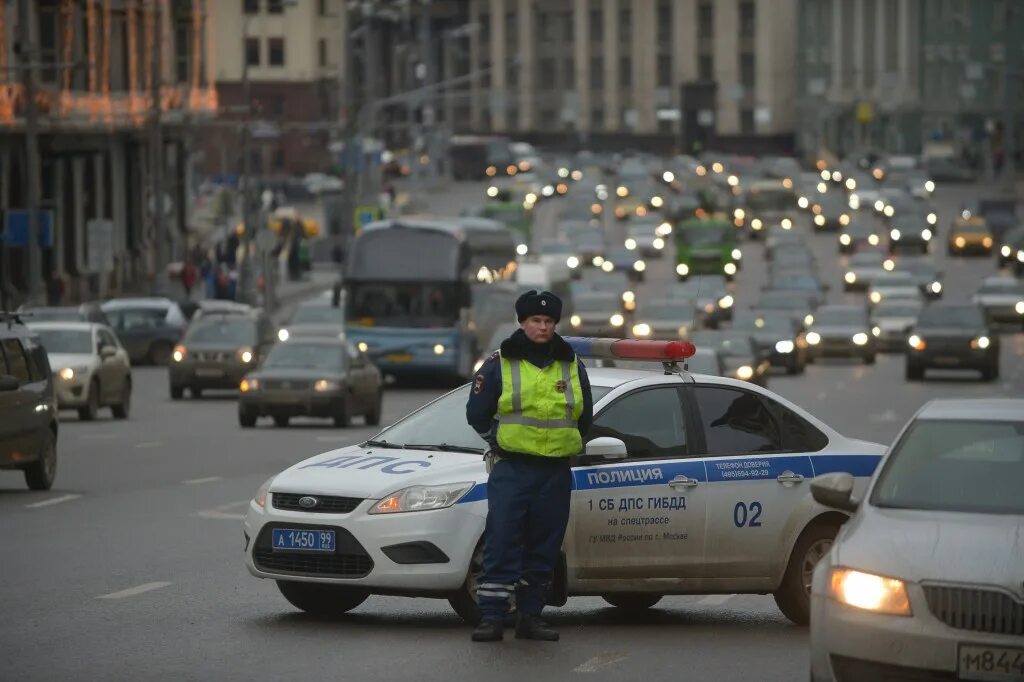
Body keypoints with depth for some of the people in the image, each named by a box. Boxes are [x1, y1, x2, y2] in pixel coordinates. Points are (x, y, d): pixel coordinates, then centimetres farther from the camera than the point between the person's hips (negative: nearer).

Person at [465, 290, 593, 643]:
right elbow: (477, 413, 5)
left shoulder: (572, 366, 11)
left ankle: (530, 615, 14)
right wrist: (502, 441, 5)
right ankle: (491, 617, -11)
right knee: (501, 543, -10)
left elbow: (585, 417, 19)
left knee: (544, 547, 6)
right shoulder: (499, 364, 1)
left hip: (555, 472, 3)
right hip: (510, 469, -3)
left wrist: (561, 444, 14)